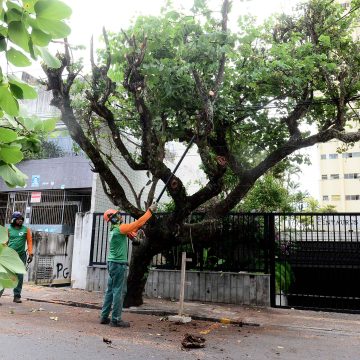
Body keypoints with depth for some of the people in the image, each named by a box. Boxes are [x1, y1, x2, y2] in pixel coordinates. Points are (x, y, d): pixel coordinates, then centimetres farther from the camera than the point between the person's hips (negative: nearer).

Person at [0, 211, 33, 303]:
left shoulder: (26, 229, 4)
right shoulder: (9, 229, 4)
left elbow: (29, 242, 1)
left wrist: (30, 254, -6)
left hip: (21, 255, 1)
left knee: (20, 276, 5)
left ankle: (17, 296, 15)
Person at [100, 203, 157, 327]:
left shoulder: (116, 229, 13)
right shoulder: (120, 228, -15)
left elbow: (132, 227, 20)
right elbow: (137, 223, -17)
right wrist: (150, 211, -13)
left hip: (112, 263, 10)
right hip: (119, 264, -10)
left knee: (110, 291, 12)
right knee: (119, 291, -5)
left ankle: (104, 317, 18)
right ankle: (116, 319, -1)